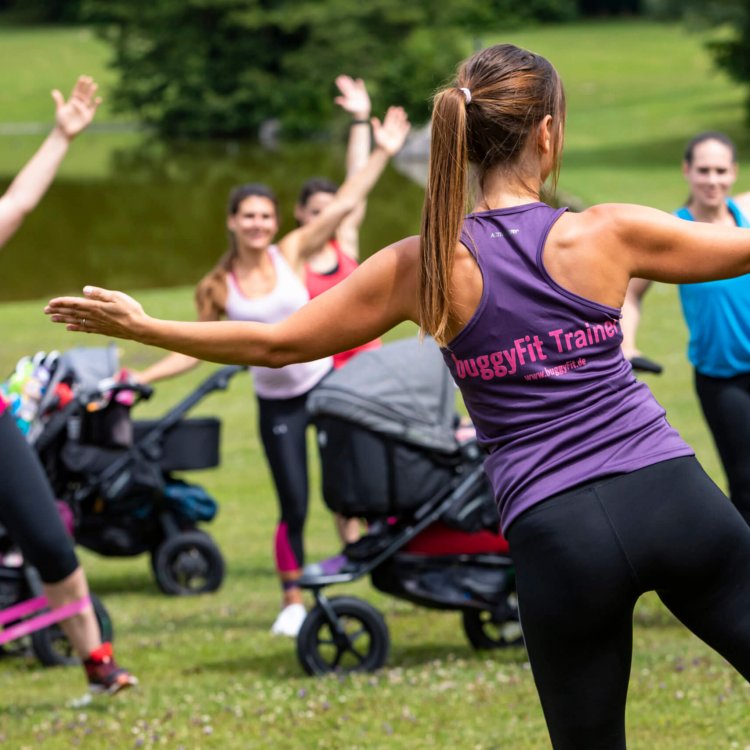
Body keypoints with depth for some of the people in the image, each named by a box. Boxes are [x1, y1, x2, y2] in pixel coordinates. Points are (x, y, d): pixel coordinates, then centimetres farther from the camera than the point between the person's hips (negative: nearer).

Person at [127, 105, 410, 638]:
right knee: (293, 507, 2)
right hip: (276, 404, 0)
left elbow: (344, 204, -12)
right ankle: (293, 603, 18)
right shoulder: (218, 289, -6)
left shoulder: (292, 253, -6)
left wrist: (382, 154, -19)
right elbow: (192, 352, 2)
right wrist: (139, 379, -7)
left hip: (326, 383, 0)